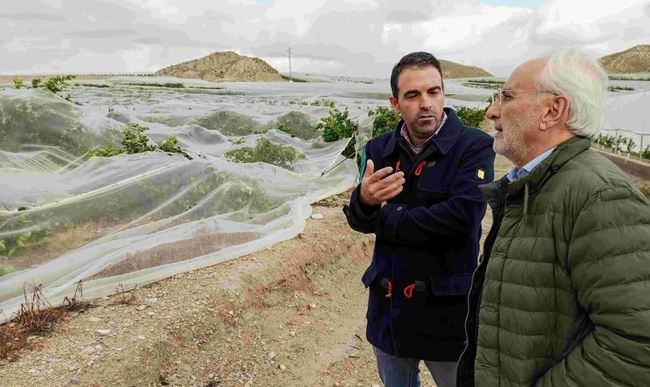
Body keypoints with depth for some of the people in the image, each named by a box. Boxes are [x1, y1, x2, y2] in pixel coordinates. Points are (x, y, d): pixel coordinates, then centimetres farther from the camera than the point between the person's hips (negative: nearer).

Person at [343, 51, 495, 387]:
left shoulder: (475, 146, -13)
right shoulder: (379, 150, 1)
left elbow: (460, 217, -26)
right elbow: (358, 221, -3)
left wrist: (383, 216, -14)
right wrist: (364, 201, -29)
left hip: (448, 309, -4)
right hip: (389, 308, 5)